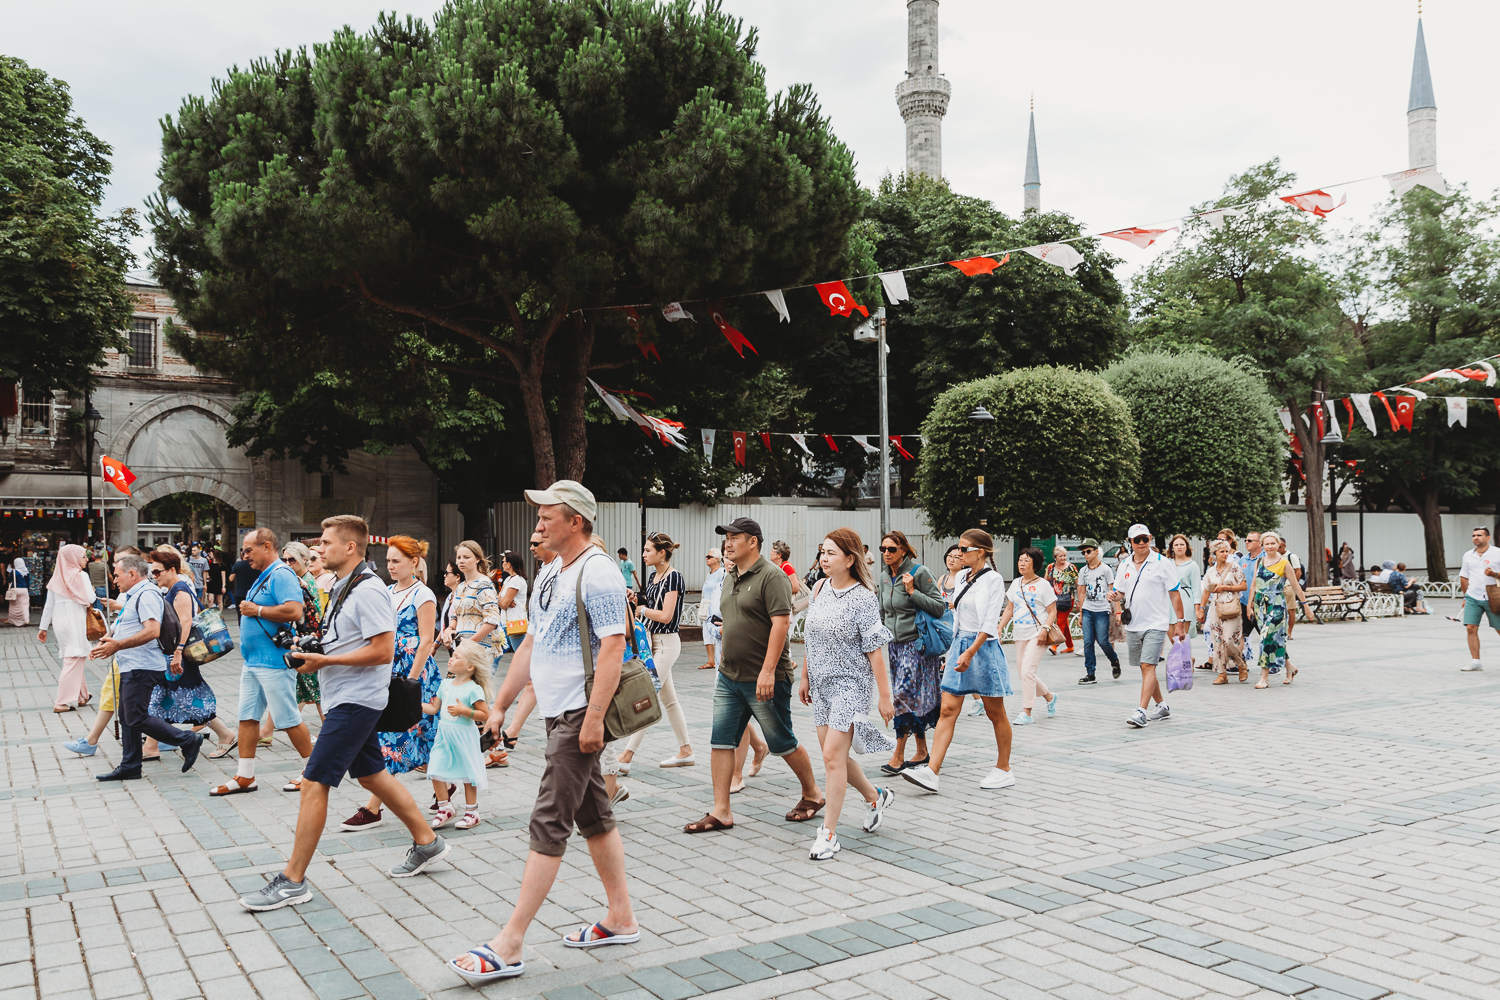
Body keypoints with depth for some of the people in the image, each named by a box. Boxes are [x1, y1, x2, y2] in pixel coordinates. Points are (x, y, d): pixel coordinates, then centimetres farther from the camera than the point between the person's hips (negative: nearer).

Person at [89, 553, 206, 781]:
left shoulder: (146, 594, -15)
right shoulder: (133, 596, 20)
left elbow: (152, 631, -28)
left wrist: (118, 645, -26)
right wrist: (109, 645, 21)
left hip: (140, 668, -11)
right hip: (130, 667, 11)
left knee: (137, 719, -11)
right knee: (127, 719, 12)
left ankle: (188, 741, -4)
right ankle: (129, 767, 18)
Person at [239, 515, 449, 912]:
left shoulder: (368, 591, -17)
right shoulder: (343, 588, 15)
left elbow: (382, 651, -23)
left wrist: (325, 660, -20)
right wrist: (311, 652, 8)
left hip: (355, 701, -11)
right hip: (345, 699, 11)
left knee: (314, 783, -8)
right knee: (371, 774, 17)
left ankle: (292, 881, -1)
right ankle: (426, 841, 28)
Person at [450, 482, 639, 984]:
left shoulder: (598, 573, -14)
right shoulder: (550, 574, 16)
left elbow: (613, 647, -20)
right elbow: (531, 645, 21)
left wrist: (594, 716, -25)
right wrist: (499, 705, 19)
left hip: (580, 714, -10)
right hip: (559, 713, 10)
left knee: (549, 825, -7)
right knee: (594, 816, 15)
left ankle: (509, 945, -3)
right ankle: (621, 920, 25)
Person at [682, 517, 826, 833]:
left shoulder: (771, 576, -14)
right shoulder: (730, 578, 12)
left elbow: (781, 622, -22)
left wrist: (768, 671, -26)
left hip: (764, 680, -8)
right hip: (729, 677, 8)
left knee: (782, 743, 5)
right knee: (722, 741, 4)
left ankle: (813, 794, 26)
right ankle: (721, 812, 9)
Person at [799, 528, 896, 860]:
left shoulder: (863, 598, -14)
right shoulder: (820, 588, 5)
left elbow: (875, 650, -14)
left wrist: (885, 697, -14)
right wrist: (805, 678, 16)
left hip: (850, 683, -7)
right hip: (821, 684, 7)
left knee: (833, 755, -11)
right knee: (833, 755, 13)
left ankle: (829, 833, -1)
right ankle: (876, 796, 38)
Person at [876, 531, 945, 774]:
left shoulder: (919, 572, -11)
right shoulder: (885, 577, 9)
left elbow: (940, 608, -15)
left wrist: (912, 591, -21)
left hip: (916, 644, -7)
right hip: (895, 645, 7)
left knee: (904, 694, -12)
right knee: (915, 699, 10)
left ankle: (898, 755, -6)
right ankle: (922, 751, 18)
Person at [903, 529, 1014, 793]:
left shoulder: (993, 579, -10)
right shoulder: (961, 577, 11)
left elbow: (989, 624, -17)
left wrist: (970, 652, -24)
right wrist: (953, 651, 17)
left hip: (983, 648, -7)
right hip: (960, 645, 7)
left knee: (995, 713, 7)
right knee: (947, 710, -2)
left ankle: (1003, 769, 21)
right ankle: (932, 771, -7)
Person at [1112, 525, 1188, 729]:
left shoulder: (1162, 562, -5)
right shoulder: (1124, 564, 9)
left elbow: (1175, 593, -3)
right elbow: (1119, 591, 17)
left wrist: (1179, 622, -6)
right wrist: (1116, 598, -8)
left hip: (1156, 624, -6)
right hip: (1132, 625, 6)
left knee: (1148, 666, -14)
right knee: (1145, 668, 13)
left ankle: (1141, 712, -19)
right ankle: (1162, 706, 28)